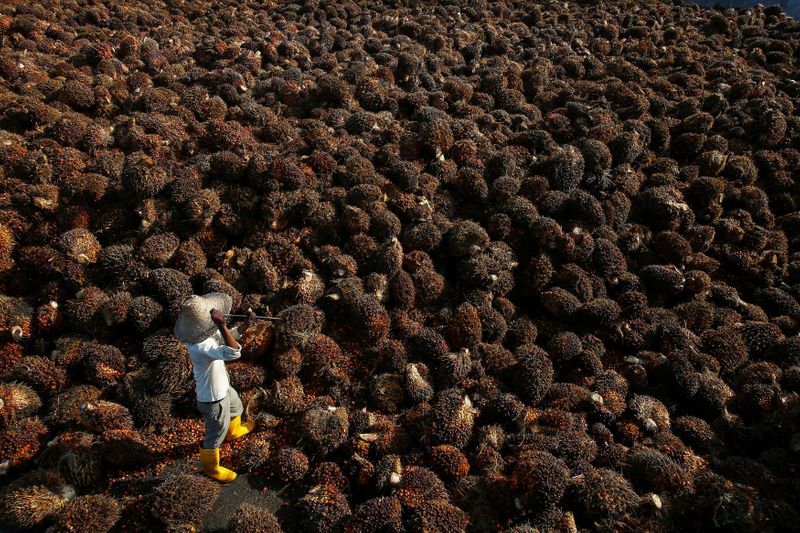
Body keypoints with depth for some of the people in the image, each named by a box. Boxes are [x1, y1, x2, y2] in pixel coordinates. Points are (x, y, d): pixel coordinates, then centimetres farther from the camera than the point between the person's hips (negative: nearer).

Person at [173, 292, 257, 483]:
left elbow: (227, 337, 2)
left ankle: (233, 431, 68)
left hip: (221, 387, 9)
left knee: (236, 407, 36)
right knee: (216, 434, 17)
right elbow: (233, 352, -50)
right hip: (212, 398, -9)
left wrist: (246, 324, -13)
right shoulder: (200, 347, -41)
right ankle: (211, 468, 45)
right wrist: (222, 326, -52)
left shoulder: (204, 332, -14)